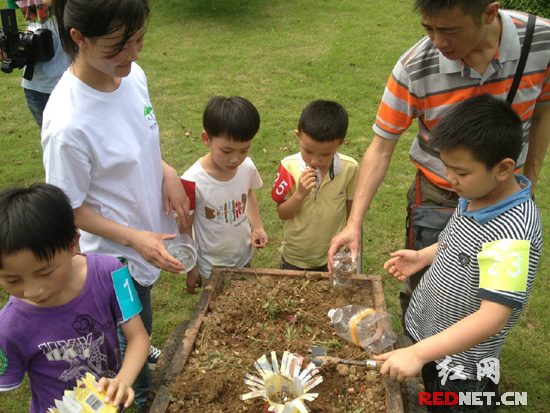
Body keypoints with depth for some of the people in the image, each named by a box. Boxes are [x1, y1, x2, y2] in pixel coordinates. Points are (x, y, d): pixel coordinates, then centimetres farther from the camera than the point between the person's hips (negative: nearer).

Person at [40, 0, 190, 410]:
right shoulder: (68, 123, -34)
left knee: (137, 331, 31)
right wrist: (133, 237, -27)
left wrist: (166, 170, -12)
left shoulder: (132, 73, -12)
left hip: (152, 236, 6)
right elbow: (70, 208, -20)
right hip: (118, 257, -6)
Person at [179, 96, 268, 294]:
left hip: (245, 257, 4)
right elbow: (185, 228, -15)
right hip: (212, 268, -4)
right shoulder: (192, 181, -29)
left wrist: (257, 227, -7)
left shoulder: (247, 167, -16)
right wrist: (191, 269, -6)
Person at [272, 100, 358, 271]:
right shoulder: (289, 167, -19)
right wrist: (299, 194, -29)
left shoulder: (349, 168, -17)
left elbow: (352, 209, -2)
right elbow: (282, 214, -11)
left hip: (332, 259, 0)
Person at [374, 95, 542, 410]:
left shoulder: (512, 233, -33)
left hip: (461, 363, -7)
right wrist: (424, 256, -1)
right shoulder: (476, 195, -8)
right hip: (427, 330, 7)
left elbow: (493, 317, -37)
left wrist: (418, 353, -39)